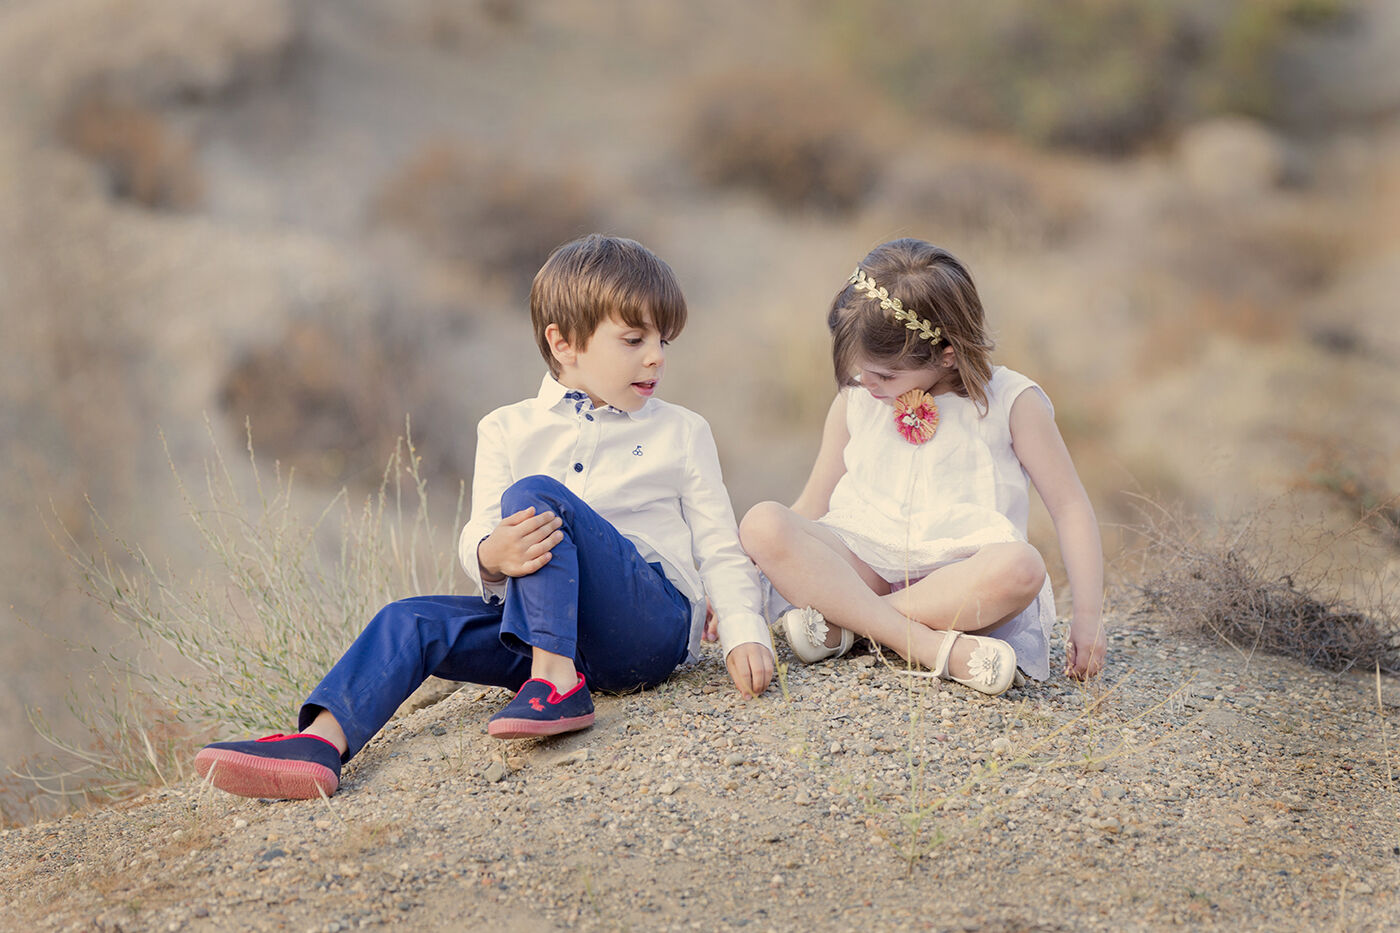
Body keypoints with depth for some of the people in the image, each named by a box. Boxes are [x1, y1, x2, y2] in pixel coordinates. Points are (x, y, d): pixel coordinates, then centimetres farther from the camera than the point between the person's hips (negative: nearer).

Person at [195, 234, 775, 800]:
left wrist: (745, 634, -10)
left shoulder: (682, 434, 13)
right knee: (412, 622, -18)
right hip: (539, 626, 3)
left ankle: (557, 681, -32)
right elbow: (477, 538, 3)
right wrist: (491, 557, -24)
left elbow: (719, 549, 9)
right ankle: (321, 740, -33)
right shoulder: (508, 430, 14)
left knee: (536, 495, -23)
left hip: (654, 616, -3)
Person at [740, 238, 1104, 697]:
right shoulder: (855, 401, 12)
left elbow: (1070, 507, 2)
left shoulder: (1010, 401, 1)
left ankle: (838, 623, -25)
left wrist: (1087, 616, -8)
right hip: (862, 563, 3)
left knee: (1020, 568, -38)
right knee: (762, 523, -26)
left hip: (961, 574, -2)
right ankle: (935, 647, -34)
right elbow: (812, 508, 17)